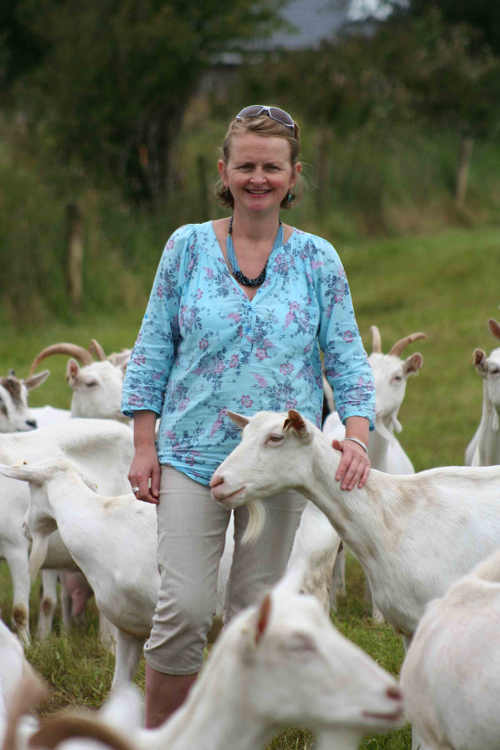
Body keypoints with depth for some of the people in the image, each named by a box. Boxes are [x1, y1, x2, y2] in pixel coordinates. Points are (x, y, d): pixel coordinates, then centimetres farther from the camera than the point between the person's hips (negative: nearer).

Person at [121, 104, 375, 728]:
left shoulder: (317, 260, 3)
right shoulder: (188, 247, 1)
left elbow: (346, 358, 3)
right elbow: (154, 348, 5)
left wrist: (356, 435, -13)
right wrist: (144, 447, 0)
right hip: (193, 453, -1)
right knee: (183, 608, -10)